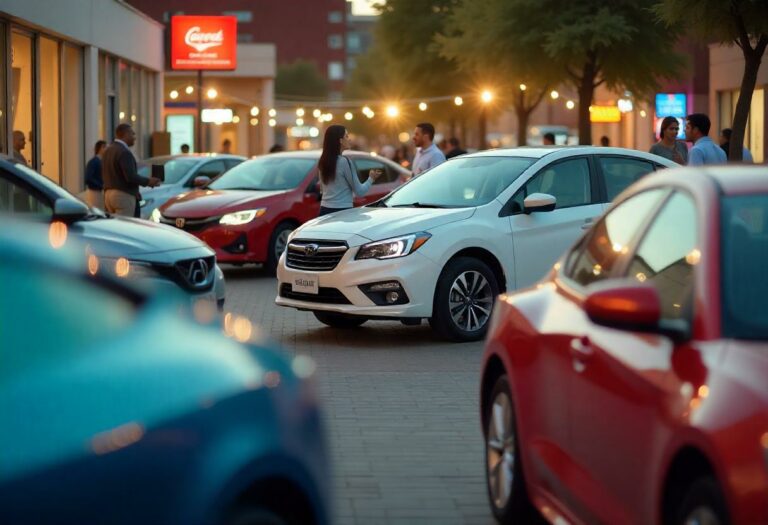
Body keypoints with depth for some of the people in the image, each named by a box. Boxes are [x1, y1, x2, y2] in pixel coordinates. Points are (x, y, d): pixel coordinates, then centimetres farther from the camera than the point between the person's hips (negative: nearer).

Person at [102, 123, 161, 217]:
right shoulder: (124, 152, -16)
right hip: (123, 195, -9)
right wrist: (148, 181, -8)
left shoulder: (108, 151, 14)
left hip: (108, 194, 9)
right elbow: (131, 177, -22)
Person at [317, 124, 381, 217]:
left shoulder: (323, 161, 9)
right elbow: (359, 191, -7)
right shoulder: (344, 162, -12)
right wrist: (371, 179, 12)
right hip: (342, 211, -7)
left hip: (324, 210, 7)